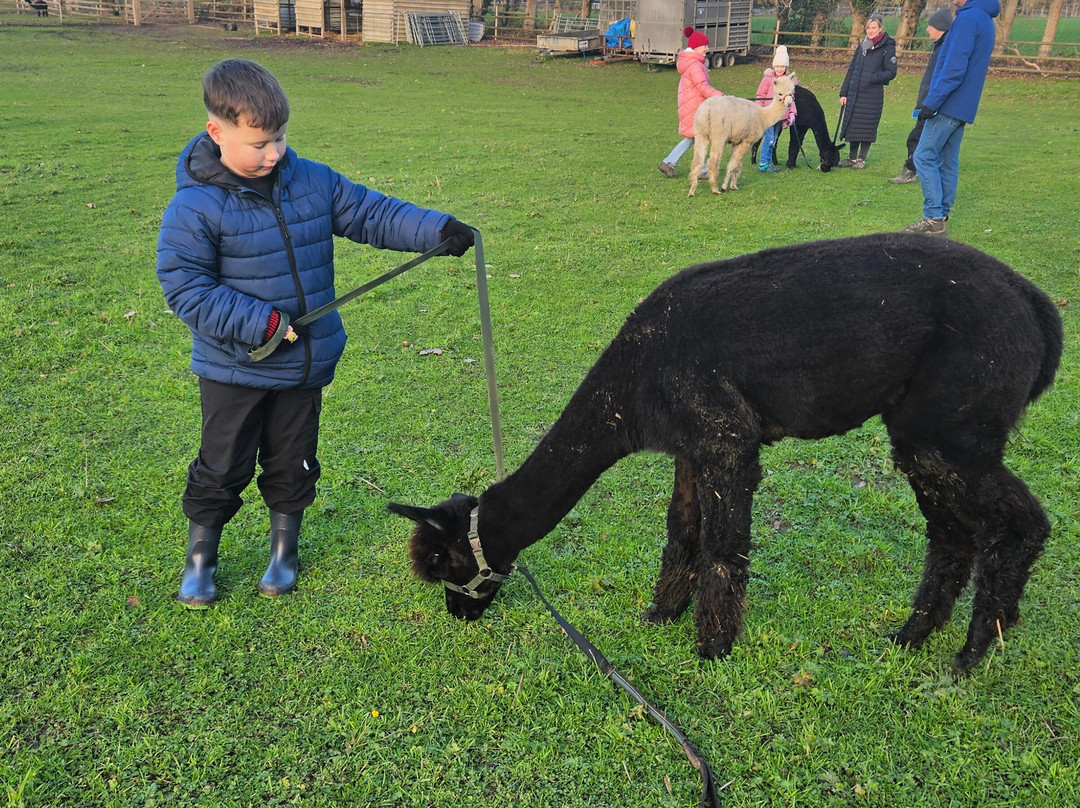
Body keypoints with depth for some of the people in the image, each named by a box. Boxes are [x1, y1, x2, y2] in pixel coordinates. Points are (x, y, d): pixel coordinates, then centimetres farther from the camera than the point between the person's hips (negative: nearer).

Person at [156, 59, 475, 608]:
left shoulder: (313, 181, -2)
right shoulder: (195, 206, -16)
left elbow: (372, 213, 0)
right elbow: (184, 285, -17)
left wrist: (437, 229, -14)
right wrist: (259, 322, -24)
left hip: (307, 362, 4)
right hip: (234, 368, -4)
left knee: (293, 463, 16)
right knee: (223, 467, 9)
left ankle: (284, 550, 36)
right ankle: (200, 557, 31)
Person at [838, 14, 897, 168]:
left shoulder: (887, 47, -3)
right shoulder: (862, 46, 13)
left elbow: (891, 72, -6)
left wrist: (873, 78, -19)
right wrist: (844, 93, 12)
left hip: (873, 96, -5)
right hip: (854, 94, 5)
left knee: (867, 127, 0)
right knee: (852, 125, 6)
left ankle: (862, 159, 11)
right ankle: (852, 157, 18)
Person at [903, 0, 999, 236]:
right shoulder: (985, 19, 17)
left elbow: (954, 69, -21)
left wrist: (932, 102, -19)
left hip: (950, 106, -10)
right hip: (963, 108, 10)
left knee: (924, 157, -7)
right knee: (948, 162, 11)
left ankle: (934, 218, -10)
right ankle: (942, 217, 14)